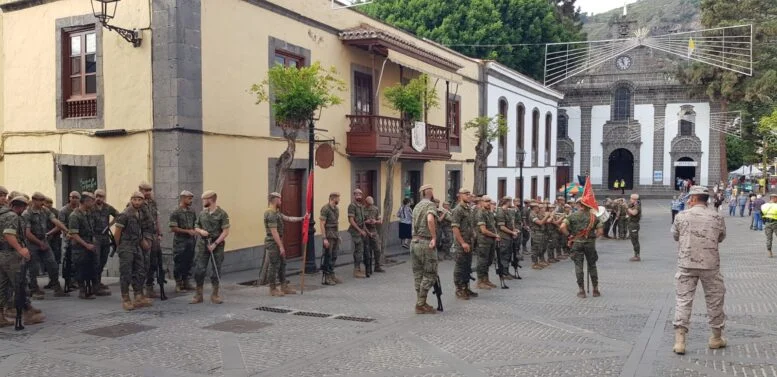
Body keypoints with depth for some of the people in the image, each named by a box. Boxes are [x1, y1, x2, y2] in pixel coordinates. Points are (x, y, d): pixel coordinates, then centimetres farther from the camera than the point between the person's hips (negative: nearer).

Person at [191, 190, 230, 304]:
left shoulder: (222, 214, -6)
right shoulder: (202, 213, 9)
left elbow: (226, 231, -10)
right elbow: (196, 227, 18)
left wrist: (215, 243, -15)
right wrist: (201, 231, -6)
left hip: (217, 245, -4)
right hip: (202, 245, 4)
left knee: (216, 270, 4)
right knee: (199, 269, -1)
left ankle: (215, 295, 15)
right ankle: (198, 295, 9)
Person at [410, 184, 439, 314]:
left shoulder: (417, 206, 18)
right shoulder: (430, 204, -9)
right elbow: (430, 220, -28)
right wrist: (434, 237, -23)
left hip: (415, 242, 9)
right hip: (425, 243, -9)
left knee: (418, 274, 12)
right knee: (430, 274, -2)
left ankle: (420, 303, 16)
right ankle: (421, 305, -2)